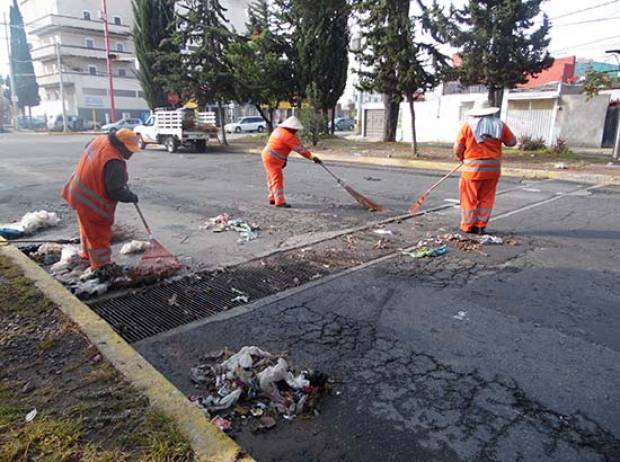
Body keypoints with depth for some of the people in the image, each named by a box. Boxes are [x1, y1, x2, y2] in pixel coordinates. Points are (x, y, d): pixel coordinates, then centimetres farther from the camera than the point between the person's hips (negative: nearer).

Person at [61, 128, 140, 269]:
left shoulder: (100, 139, -5)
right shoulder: (114, 163, -33)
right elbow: (116, 191, -29)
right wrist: (131, 196, -9)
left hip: (80, 194, 10)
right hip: (93, 202, -10)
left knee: (88, 227, 27)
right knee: (100, 234, 4)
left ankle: (87, 253, 46)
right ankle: (101, 264, 15)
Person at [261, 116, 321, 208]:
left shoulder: (279, 130, 10)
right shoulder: (288, 135, -20)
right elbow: (299, 148, -20)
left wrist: (284, 159, 17)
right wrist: (312, 157, -17)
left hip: (267, 156, 10)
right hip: (272, 159, -10)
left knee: (272, 178, 18)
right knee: (277, 179, -9)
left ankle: (272, 198, 28)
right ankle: (280, 201, -8)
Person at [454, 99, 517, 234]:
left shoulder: (468, 126, -5)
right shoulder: (500, 125, 2)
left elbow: (457, 149, -5)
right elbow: (512, 142, 10)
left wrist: (461, 158, 15)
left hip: (473, 167, -3)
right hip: (493, 167, 3)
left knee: (469, 198, 8)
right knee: (486, 198, 11)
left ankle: (467, 226, 15)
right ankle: (480, 226, 15)